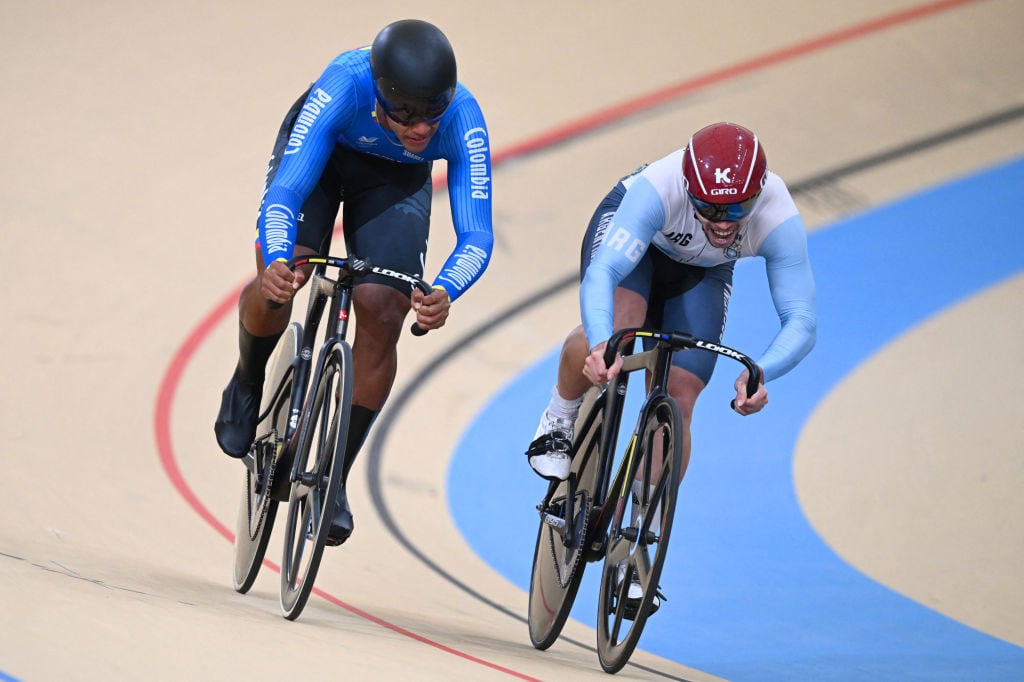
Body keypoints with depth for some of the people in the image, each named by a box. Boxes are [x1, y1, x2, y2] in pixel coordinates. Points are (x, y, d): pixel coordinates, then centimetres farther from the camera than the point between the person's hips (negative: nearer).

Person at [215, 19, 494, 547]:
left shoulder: (463, 119, -36)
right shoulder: (345, 86, -41)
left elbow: (476, 235, -36)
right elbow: (285, 190, -42)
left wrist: (444, 293, -58)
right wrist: (277, 263, -62)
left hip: (397, 180, 2)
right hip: (322, 153, -1)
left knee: (382, 315, -15)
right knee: (278, 281, -25)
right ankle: (247, 384, 9)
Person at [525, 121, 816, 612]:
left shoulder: (779, 220, -38)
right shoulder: (659, 189, -44)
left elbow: (801, 322, -38)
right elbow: (601, 274, -52)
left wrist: (760, 374, -58)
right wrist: (602, 344, -70)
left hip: (701, 275, 2)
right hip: (627, 230, -2)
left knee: (677, 403, -10)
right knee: (611, 331, -34)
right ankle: (560, 419, -2)